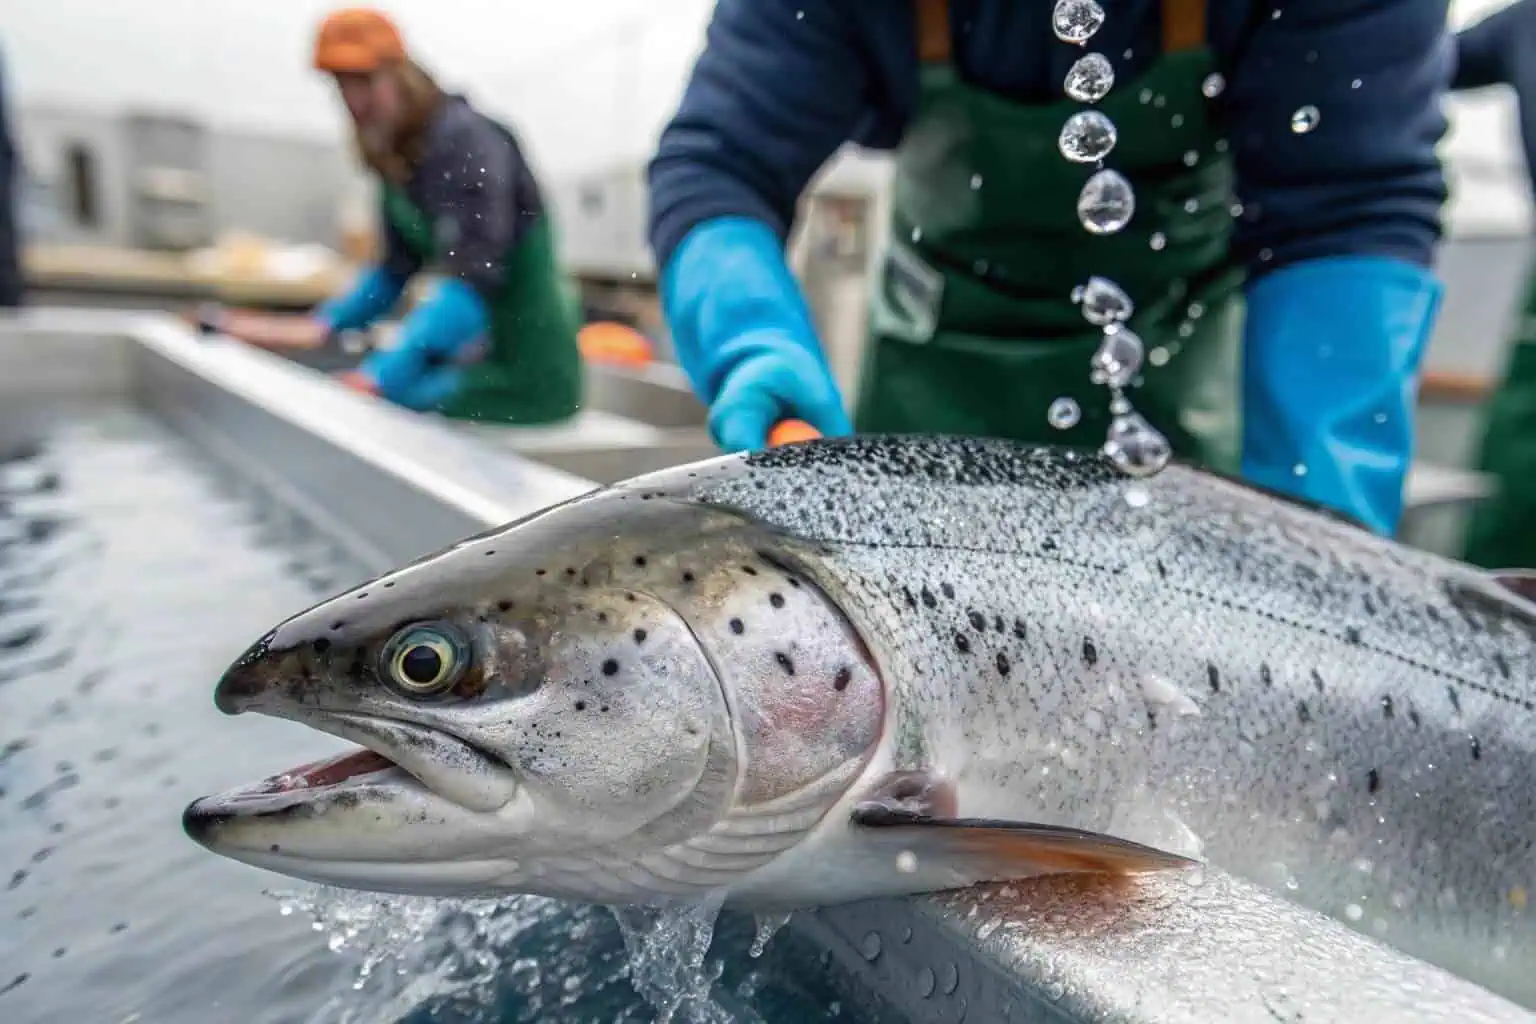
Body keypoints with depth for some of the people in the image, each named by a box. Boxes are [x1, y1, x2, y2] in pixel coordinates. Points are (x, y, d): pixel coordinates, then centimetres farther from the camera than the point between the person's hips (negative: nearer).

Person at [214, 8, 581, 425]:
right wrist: (319, 326, -3)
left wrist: (379, 374, -38)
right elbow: (396, 269, 12)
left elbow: (473, 279, -30)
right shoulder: (398, 154, 8)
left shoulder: (465, 141, -18)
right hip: (487, 349, 8)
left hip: (527, 368, -8)